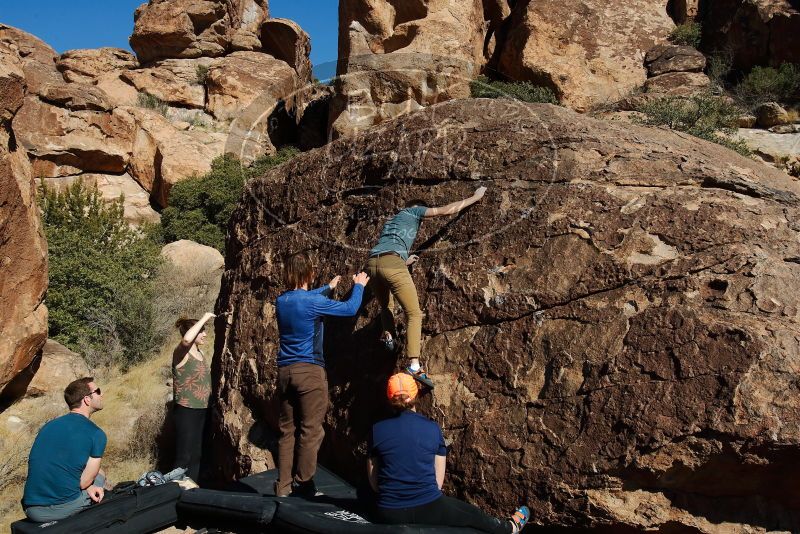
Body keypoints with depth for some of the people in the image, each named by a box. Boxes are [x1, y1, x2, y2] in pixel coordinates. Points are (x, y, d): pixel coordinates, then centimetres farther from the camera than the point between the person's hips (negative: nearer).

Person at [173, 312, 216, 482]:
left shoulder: (200, 352, 11)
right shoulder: (181, 352, -12)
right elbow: (187, 339, -37)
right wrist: (204, 318, -27)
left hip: (202, 410, 8)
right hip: (186, 411, -8)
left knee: (197, 455, 14)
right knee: (184, 455, -5)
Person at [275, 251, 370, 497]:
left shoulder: (282, 300, 7)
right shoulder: (313, 302, -12)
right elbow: (350, 309, -1)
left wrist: (328, 288, 43)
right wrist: (359, 286, 17)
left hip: (285, 371, 7)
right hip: (309, 371, -7)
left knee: (286, 430, 11)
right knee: (311, 431, 1)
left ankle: (283, 487, 16)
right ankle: (303, 487, 6)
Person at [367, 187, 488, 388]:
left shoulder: (391, 220, 37)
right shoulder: (412, 211, 20)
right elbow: (446, 210, 15)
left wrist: (404, 261, 50)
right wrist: (475, 197, 25)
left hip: (372, 263, 7)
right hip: (392, 263, -7)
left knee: (386, 307, 32)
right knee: (414, 314, -6)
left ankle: (388, 336, 9)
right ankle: (414, 365, -18)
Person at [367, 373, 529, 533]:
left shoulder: (377, 430, -3)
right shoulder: (432, 428, -4)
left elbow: (373, 482, 4)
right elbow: (438, 480, 2)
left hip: (389, 514, 0)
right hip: (428, 508, 0)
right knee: (473, 514, 27)